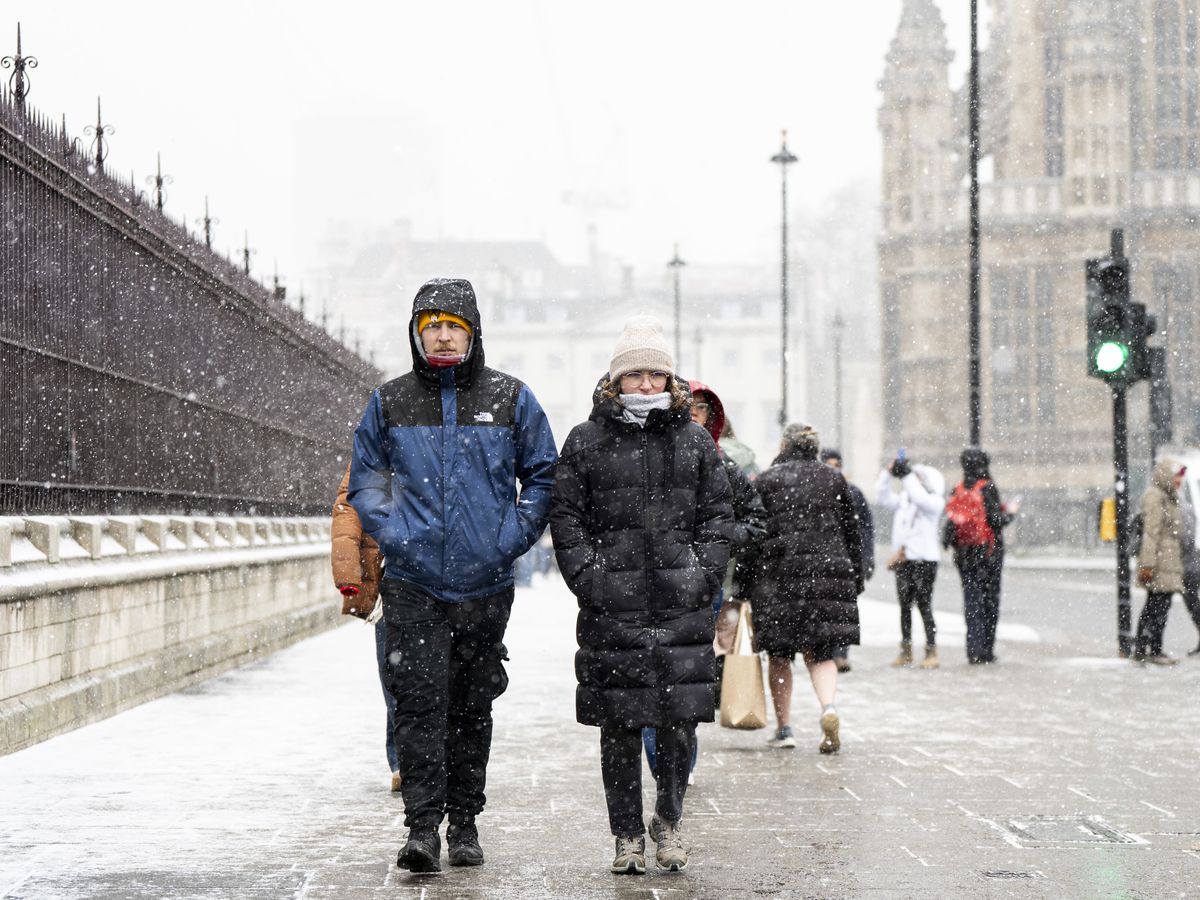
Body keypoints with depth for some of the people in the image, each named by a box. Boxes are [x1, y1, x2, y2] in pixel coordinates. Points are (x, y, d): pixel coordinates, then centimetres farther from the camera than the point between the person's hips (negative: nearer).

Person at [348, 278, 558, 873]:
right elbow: (364, 477, 14)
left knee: (472, 707, 9)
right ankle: (422, 826, -8)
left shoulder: (511, 400, 2)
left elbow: (543, 478, 9)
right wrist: (391, 532, 0)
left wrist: (510, 538, -2)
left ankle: (465, 823, 20)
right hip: (412, 583, -1)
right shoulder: (389, 402, 4)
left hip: (484, 584, 1)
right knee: (420, 702, -9)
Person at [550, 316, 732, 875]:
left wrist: (704, 573, 0)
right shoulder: (586, 442, 4)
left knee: (680, 721, 1)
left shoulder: (695, 441, 10)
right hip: (612, 608, -1)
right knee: (620, 728, 2)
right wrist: (587, 577, -6)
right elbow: (565, 515, 4)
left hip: (683, 604, 1)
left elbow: (718, 513, 12)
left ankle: (668, 821, 20)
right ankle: (627, 835, 13)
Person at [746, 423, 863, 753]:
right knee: (820, 652, 7)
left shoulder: (766, 481, 0)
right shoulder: (833, 478, 10)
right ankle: (828, 707, -20)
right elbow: (852, 532, 12)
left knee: (779, 654, 9)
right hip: (828, 571, 2)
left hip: (779, 571, -2)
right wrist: (855, 579, 19)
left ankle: (784, 728, 9)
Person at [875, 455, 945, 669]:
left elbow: (919, 497, -24)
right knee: (905, 605, 9)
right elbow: (882, 497, 5)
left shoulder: (935, 502, -5)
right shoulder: (902, 500, 13)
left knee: (924, 605, -7)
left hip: (925, 559, -6)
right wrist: (889, 472, -3)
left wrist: (906, 474, -21)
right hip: (903, 561, 6)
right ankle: (906, 650, 16)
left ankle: (931, 651, -3)